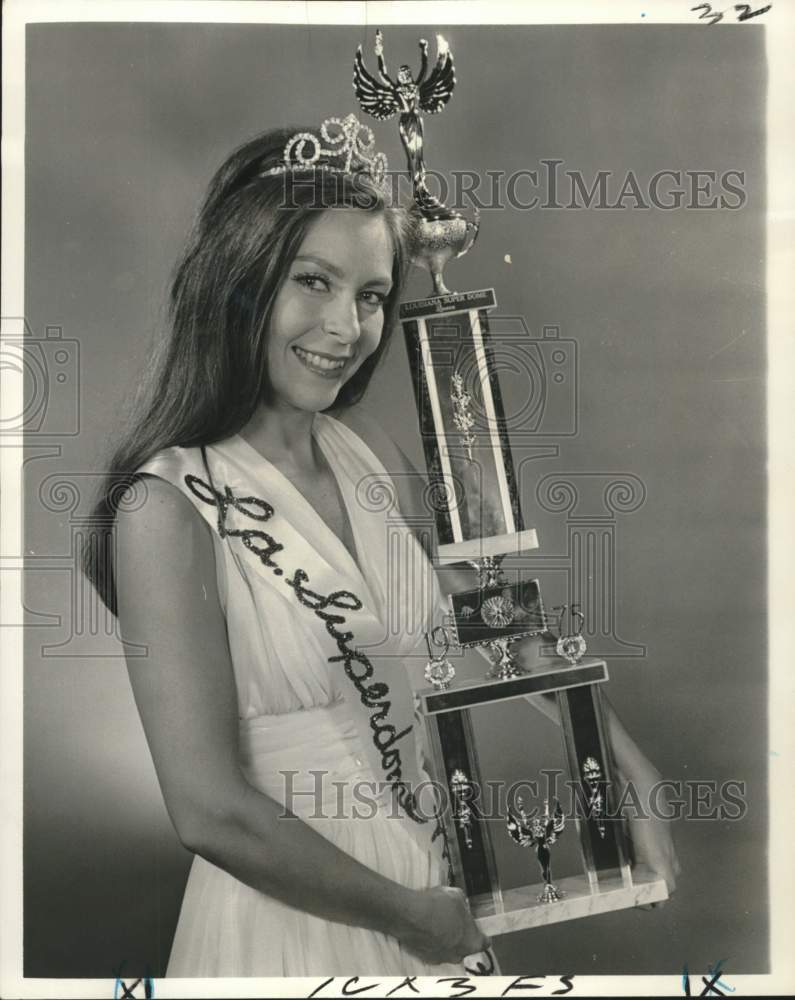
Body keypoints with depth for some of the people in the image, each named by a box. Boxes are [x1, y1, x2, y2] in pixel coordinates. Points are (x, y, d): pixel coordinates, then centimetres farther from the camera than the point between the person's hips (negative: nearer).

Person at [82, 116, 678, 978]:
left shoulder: (375, 458, -1)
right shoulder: (169, 507, -20)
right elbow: (210, 811, -22)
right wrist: (408, 915, -13)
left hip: (432, 895, 6)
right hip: (288, 918, -6)